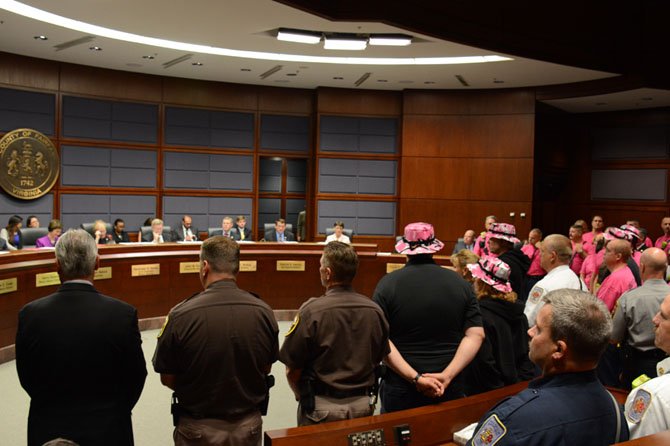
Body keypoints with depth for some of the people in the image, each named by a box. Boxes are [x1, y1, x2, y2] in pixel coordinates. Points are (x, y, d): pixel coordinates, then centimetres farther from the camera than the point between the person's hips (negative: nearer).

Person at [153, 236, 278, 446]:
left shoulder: (181, 315, -20)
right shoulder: (263, 311, -12)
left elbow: (167, 379, -8)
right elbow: (266, 369, 0)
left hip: (198, 429, -2)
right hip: (249, 426, 2)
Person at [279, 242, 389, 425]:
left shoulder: (311, 311, -19)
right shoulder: (375, 311, -6)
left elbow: (292, 370, -13)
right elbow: (379, 359, 5)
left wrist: (303, 396, 6)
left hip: (321, 410, -4)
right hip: (364, 406, 4)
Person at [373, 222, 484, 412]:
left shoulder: (387, 284, -7)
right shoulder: (460, 283, 0)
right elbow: (476, 335, -6)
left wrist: (415, 378, -17)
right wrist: (447, 375, -13)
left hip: (400, 390, -1)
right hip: (451, 389, 2)